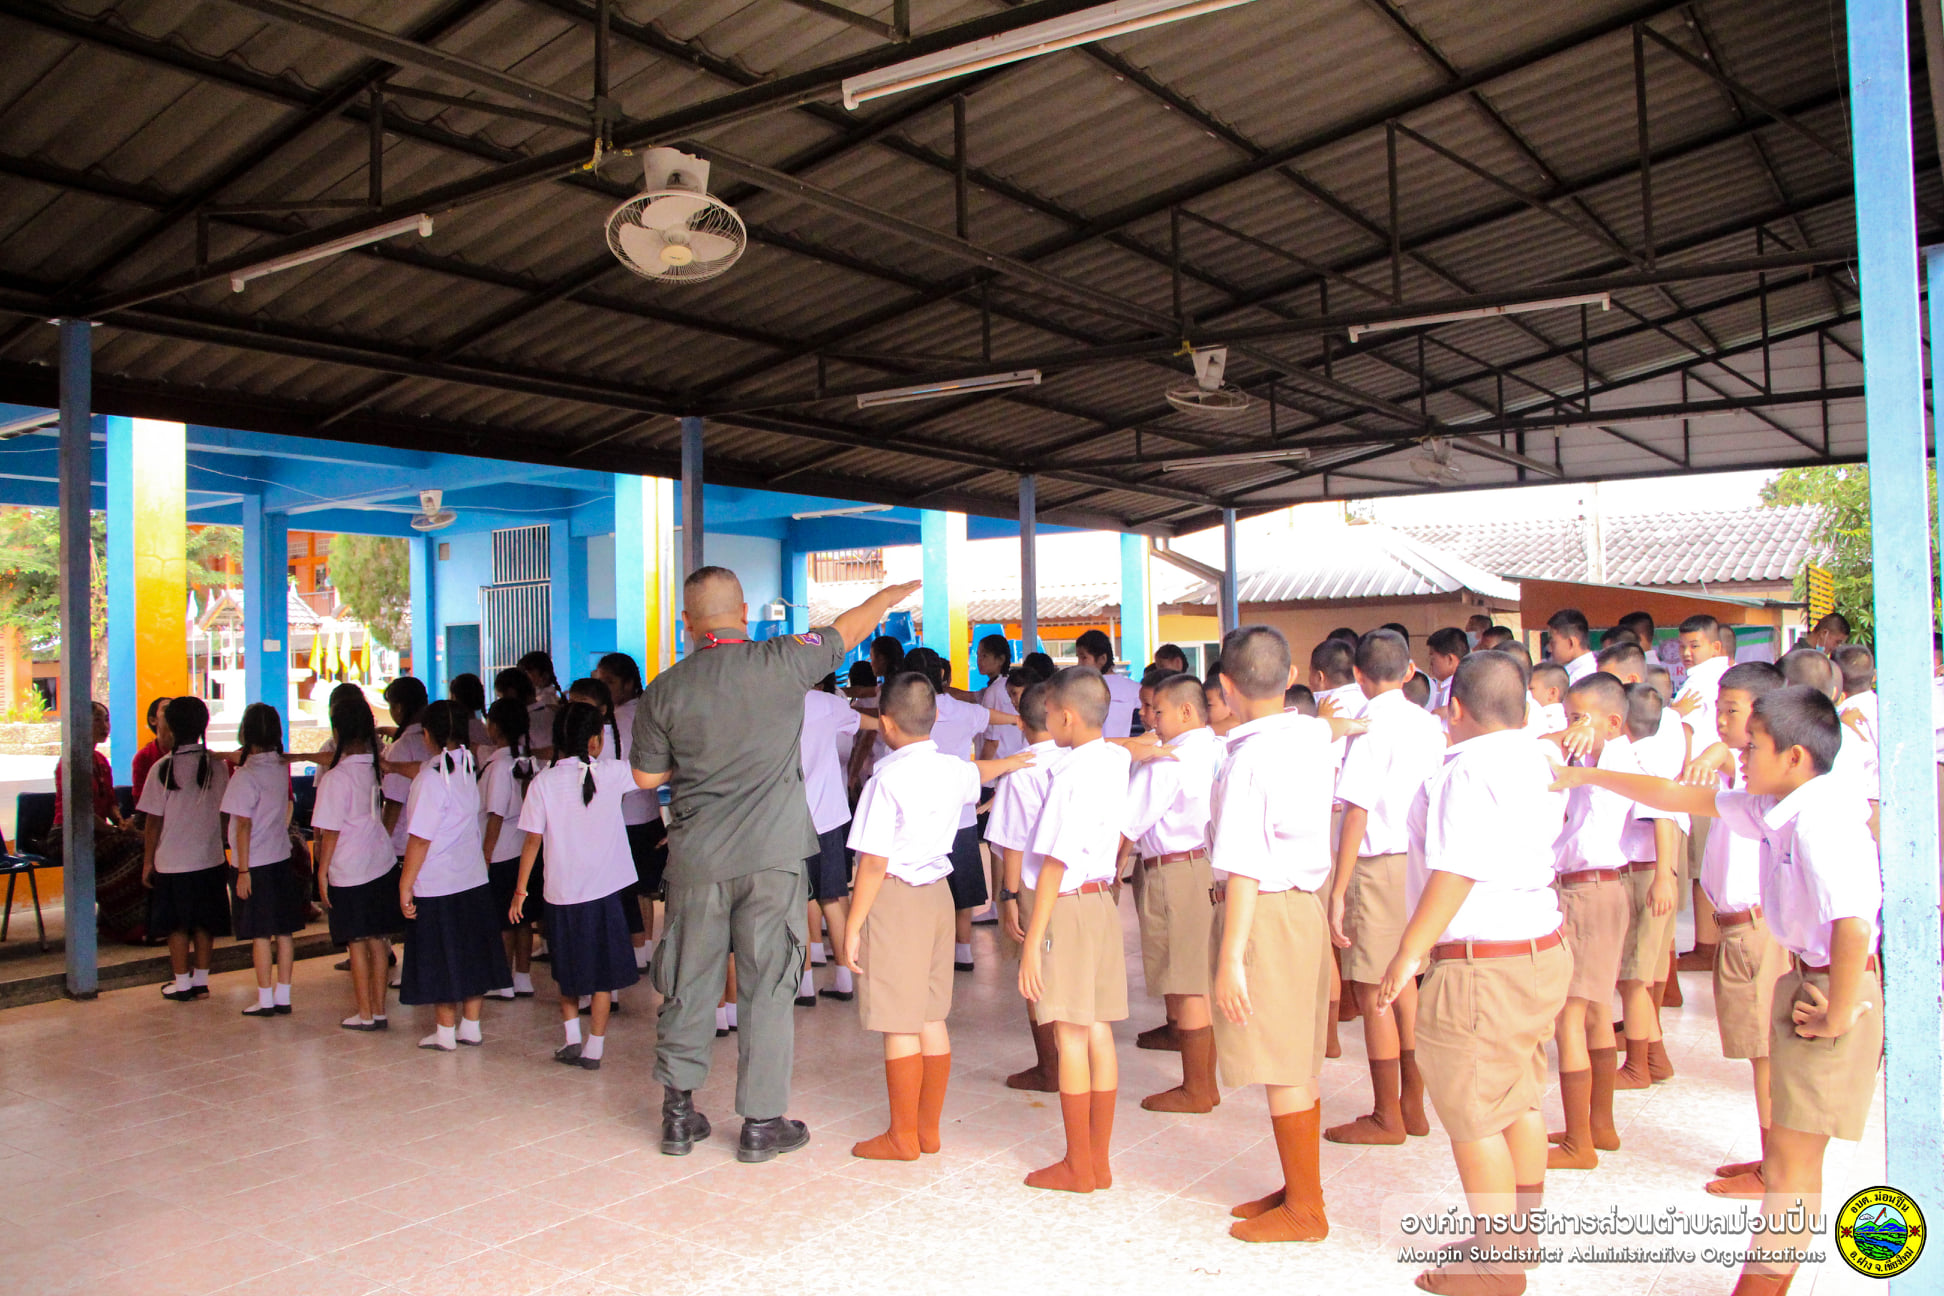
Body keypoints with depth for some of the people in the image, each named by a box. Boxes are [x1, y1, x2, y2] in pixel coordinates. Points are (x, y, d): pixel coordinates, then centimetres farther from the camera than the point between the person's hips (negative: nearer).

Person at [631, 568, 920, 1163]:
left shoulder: (665, 690, -3)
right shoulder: (783, 662, -7)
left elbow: (646, 777, 6)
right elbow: (850, 628, 10)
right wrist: (896, 591, 27)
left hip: (697, 857, 2)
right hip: (773, 853, -2)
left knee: (689, 983, 14)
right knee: (767, 987, 6)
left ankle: (679, 1114, 23)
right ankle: (762, 1123, 14)